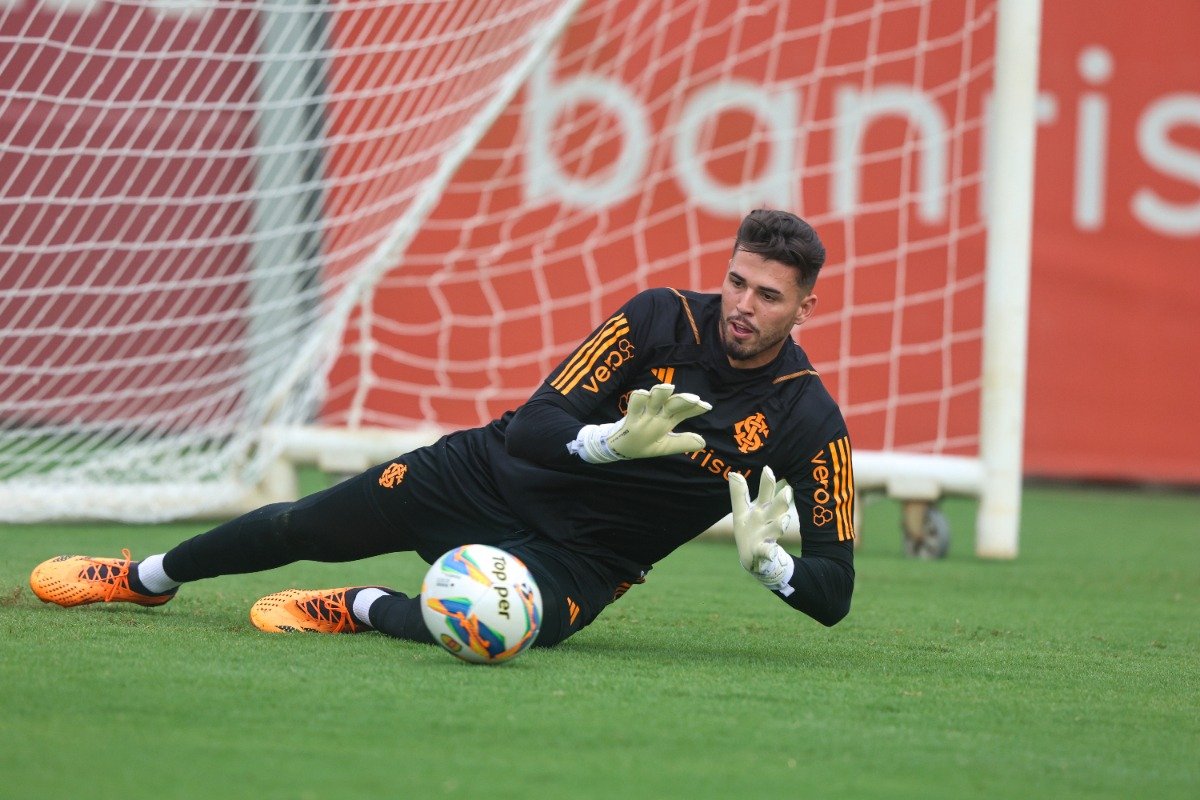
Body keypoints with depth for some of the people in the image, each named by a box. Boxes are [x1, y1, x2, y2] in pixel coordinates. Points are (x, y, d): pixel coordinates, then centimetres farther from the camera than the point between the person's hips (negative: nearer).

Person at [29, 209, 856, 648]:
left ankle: (363, 609, -4)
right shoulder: (662, 318, -15)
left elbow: (834, 593, -15)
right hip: (492, 473, 2)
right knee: (295, 528, 11)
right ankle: (149, 577, 42)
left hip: (574, 556, -2)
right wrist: (610, 442, -39)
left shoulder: (810, 424, -17)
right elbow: (532, 426, -18)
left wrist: (766, 558, -36)